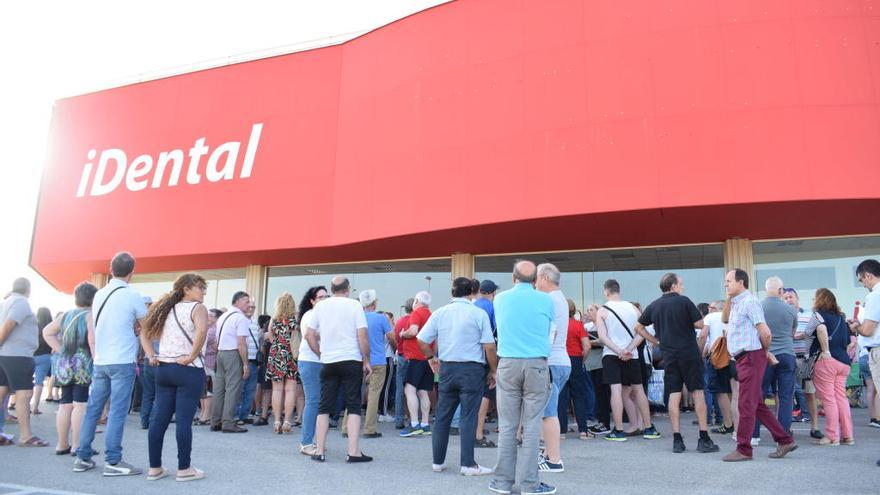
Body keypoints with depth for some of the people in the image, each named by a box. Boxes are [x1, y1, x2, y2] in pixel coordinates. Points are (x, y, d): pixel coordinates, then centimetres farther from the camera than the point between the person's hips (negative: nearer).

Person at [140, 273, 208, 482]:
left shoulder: (167, 309, 16)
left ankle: (154, 468, 15)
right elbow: (202, 330, -29)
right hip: (189, 371, -7)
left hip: (164, 369, 7)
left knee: (158, 419, 8)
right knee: (184, 420, -1)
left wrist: (151, 356, 10)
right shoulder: (197, 308, -7)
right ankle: (184, 469, 6)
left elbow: (145, 333, 19)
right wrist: (192, 356, -19)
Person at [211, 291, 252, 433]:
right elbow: (241, 343, -16)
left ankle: (215, 422, 15)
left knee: (219, 388, 10)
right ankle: (228, 423, -6)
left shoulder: (223, 316, 17)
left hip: (220, 353, 9)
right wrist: (246, 364, -13)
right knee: (233, 388, -5)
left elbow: (217, 341, 20)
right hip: (233, 354, -9)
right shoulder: (241, 318, -10)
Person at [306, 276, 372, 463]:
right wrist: (366, 361, -1)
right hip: (352, 361, -3)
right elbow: (362, 336, -8)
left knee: (324, 406, 9)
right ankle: (353, 452, 0)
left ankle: (319, 451, 11)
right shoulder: (354, 305, -3)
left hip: (328, 362, 3)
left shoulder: (320, 306, 6)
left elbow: (309, 335, 6)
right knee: (353, 406, 3)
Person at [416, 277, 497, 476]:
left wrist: (432, 358, 19)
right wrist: (493, 370, 2)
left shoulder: (439, 313, 4)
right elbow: (489, 346, -9)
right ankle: (468, 464, 5)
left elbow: (422, 341, 2)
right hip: (472, 369, -3)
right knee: (468, 417, 1)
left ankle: (438, 461, 20)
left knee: (442, 416, 12)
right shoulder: (479, 314, -6)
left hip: (447, 368, 4)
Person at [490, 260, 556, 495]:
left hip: (507, 363, 2)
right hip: (537, 365, -1)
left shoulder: (500, 299, 7)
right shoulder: (545, 300, 1)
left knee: (507, 425, 6)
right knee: (532, 425, 2)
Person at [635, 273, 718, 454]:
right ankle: (704, 438, 3)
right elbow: (701, 325, -5)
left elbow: (638, 327, 17)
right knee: (698, 393, 2)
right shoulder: (684, 301, -5)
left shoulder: (654, 306, 8)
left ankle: (677, 439, 3)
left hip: (669, 356, 4)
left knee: (674, 395, 4)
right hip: (689, 353, -3)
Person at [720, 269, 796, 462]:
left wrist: (765, 351, -1)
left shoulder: (749, 302, -14)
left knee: (747, 405, -3)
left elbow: (765, 332, -19)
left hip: (751, 357, -10)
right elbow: (724, 319, 30)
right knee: (757, 405, 14)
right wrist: (728, 299, 15)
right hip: (743, 359, 10)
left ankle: (743, 450, 3)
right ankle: (785, 440, 22)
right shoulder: (737, 303, 15)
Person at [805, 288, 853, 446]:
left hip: (826, 361, -7)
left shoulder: (819, 314, -4)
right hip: (844, 361, 7)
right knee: (841, 397, 10)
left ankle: (832, 437, 0)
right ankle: (847, 436, 11)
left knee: (828, 399, -3)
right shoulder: (841, 317, 19)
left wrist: (825, 351, -18)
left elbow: (821, 329, -24)